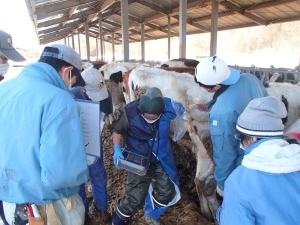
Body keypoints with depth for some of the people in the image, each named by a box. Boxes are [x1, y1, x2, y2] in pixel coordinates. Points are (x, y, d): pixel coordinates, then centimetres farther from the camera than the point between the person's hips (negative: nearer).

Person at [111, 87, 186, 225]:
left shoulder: (168, 106, -20)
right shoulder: (130, 112, -27)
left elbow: (181, 110, 6)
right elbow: (117, 130, -8)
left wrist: (179, 108, -15)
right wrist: (117, 149, -21)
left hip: (161, 159, 4)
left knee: (167, 193, 14)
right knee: (135, 199, 0)